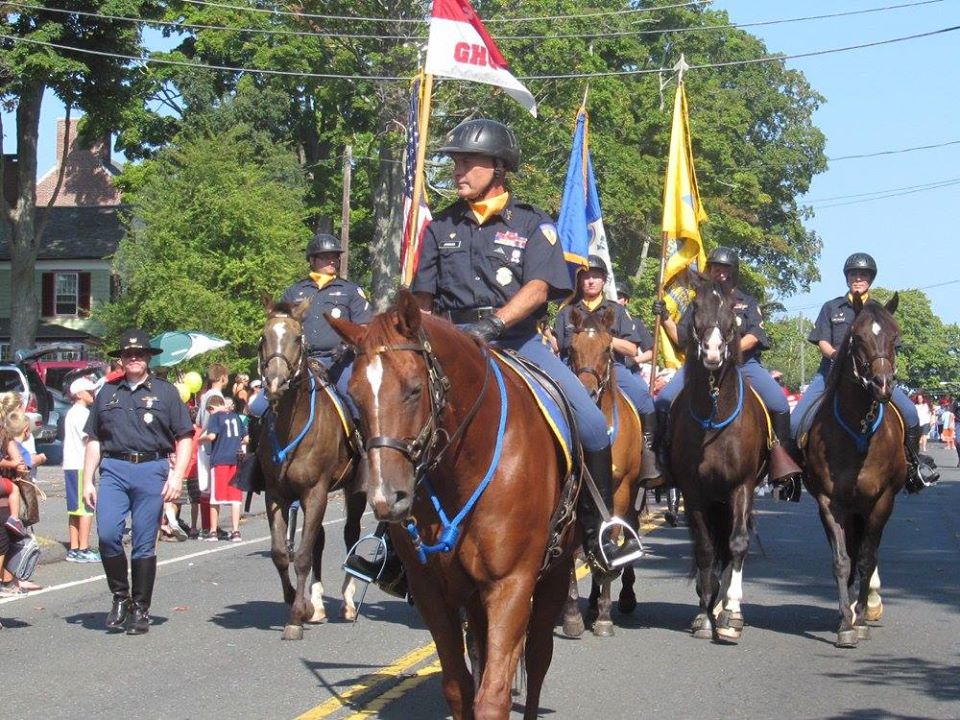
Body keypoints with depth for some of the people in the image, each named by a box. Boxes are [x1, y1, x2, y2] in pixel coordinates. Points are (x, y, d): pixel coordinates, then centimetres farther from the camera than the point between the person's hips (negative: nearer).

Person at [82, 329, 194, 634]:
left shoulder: (165, 392, 7)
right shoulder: (107, 393, 15)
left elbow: (184, 438, 4)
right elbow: (93, 440, 17)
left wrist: (177, 476, -8)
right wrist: (87, 481, 10)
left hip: (151, 471, -2)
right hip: (114, 471, 2)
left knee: (144, 544, 1)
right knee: (107, 534, -14)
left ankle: (140, 609, 12)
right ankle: (120, 597, 7)